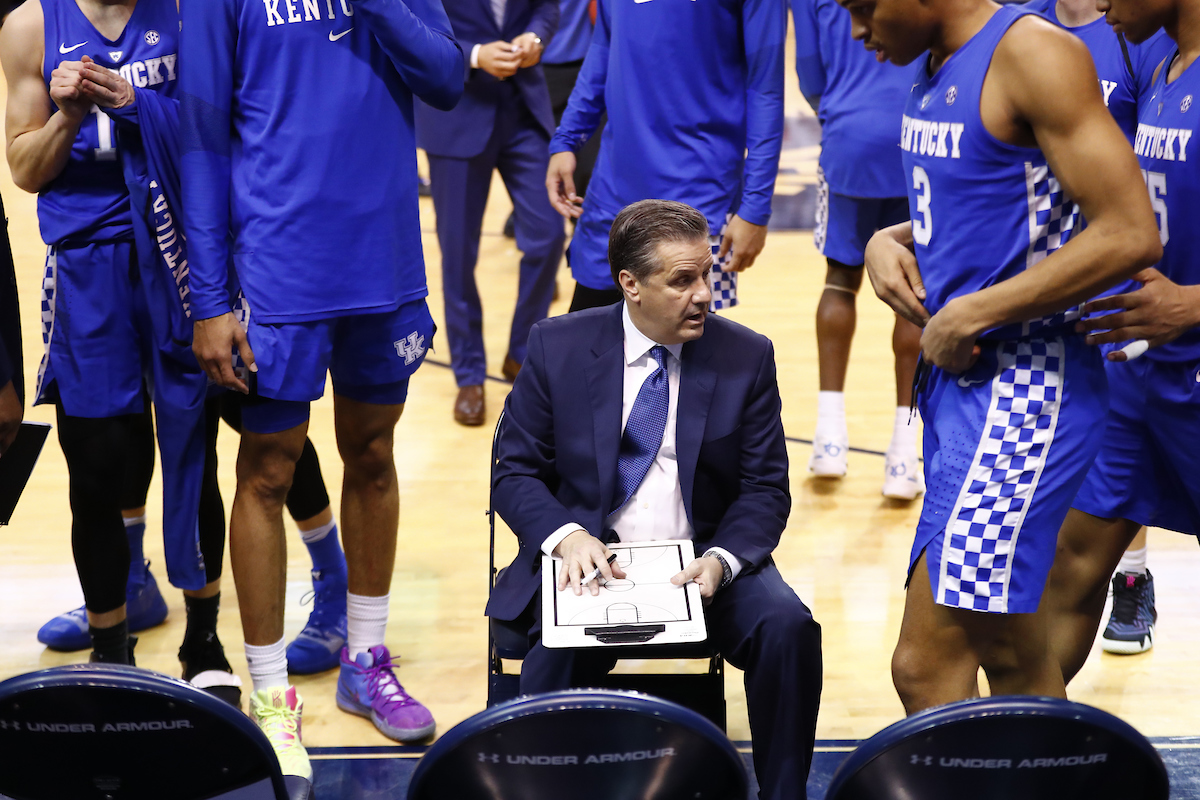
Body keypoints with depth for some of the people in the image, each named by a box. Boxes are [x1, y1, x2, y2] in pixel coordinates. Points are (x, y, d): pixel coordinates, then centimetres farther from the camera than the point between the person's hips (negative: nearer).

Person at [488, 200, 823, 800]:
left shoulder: (747, 357, 2)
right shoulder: (557, 346, 0)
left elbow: (766, 490, 3)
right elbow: (516, 474, 3)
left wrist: (721, 559, -18)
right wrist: (566, 537, -18)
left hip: (706, 564, 1)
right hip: (588, 559, -1)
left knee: (788, 626, -26)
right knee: (556, 652, -32)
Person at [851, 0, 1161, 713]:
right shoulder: (938, 68, 13)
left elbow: (1129, 236, -21)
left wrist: (969, 314, -17)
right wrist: (890, 241, 5)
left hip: (1023, 385, -10)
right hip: (958, 374, 10)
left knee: (927, 666, -11)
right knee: (1012, 657, 17)